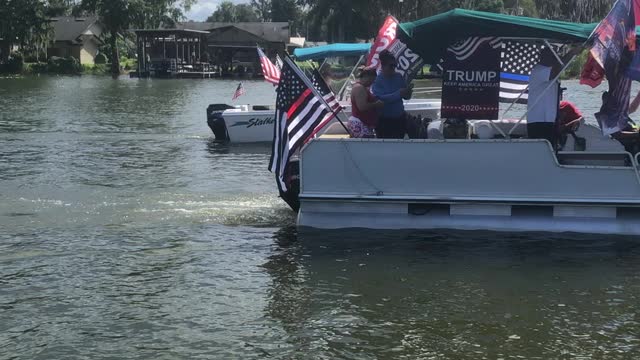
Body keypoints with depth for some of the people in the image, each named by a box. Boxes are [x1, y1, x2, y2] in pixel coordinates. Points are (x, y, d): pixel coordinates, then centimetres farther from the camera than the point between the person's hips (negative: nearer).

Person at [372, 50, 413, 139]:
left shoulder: (399, 77, 4)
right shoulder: (377, 80, -12)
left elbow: (406, 97, 4)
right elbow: (380, 98, -25)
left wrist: (408, 92, -20)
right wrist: (399, 94, -31)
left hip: (400, 118, 6)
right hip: (385, 121, -6)